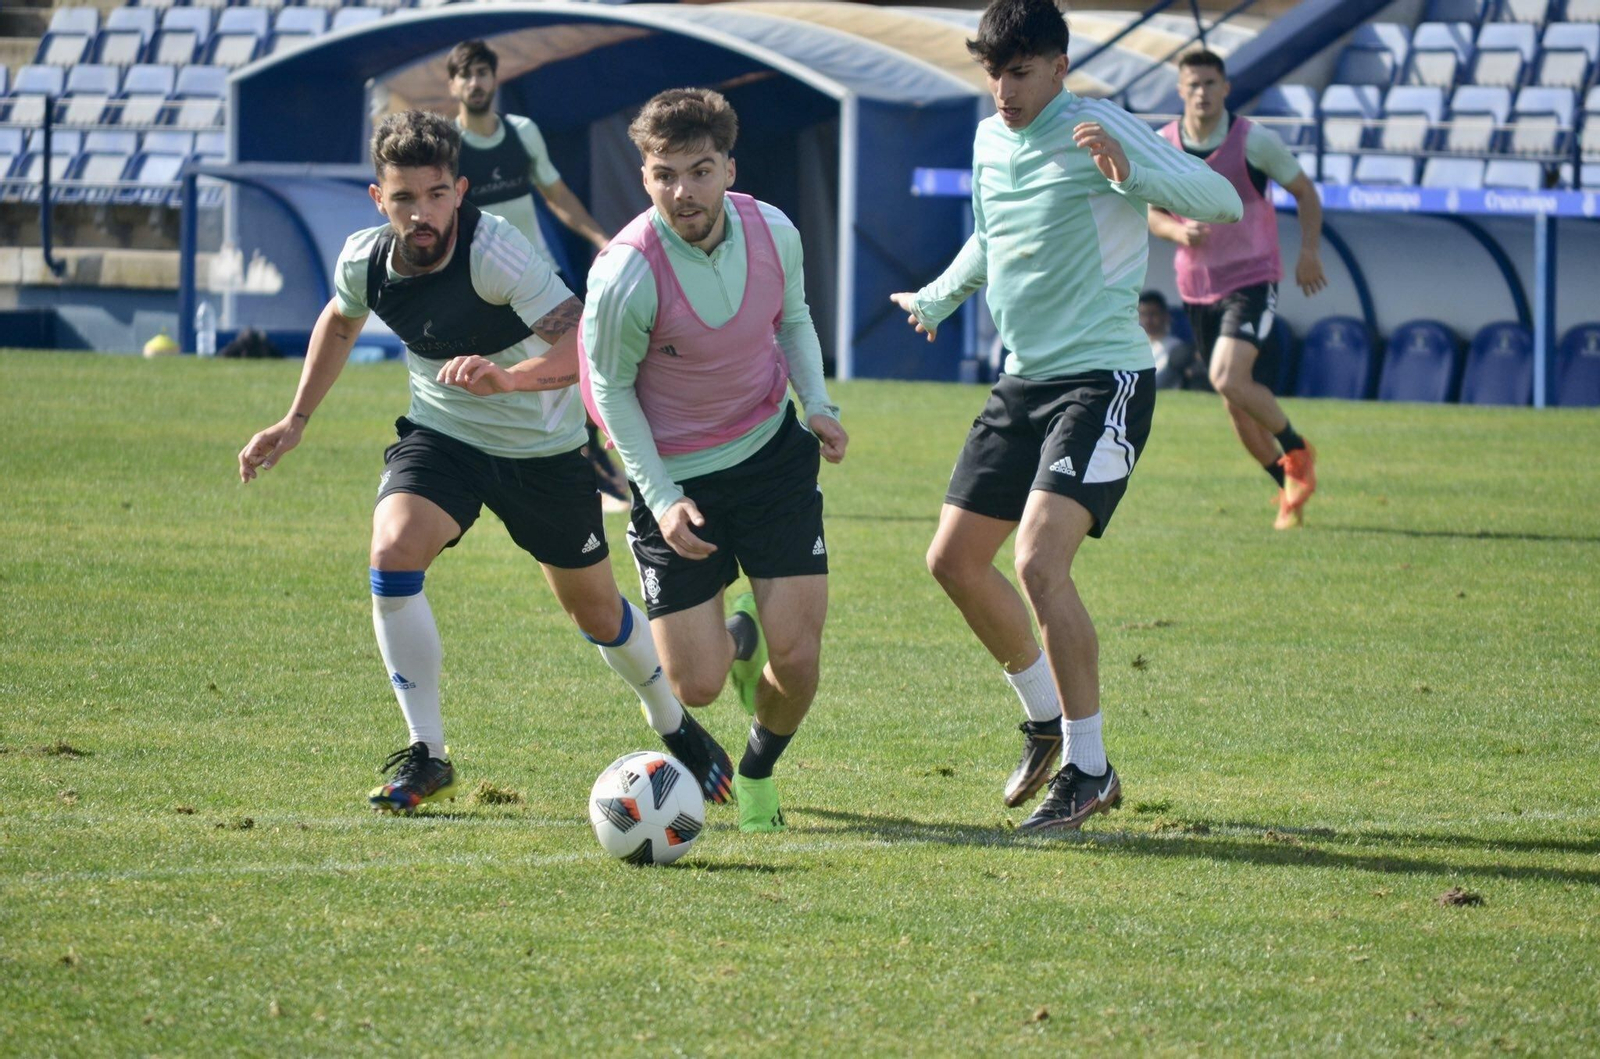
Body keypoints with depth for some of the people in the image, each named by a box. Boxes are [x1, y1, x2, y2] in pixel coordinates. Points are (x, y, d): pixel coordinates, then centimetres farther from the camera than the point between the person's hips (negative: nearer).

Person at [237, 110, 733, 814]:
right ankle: (427, 757, -13)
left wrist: (506, 375, -52)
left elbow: (585, 346, -36)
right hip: (440, 434, 3)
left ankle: (676, 730, 41)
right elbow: (339, 323, 12)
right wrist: (296, 422, 13)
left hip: (543, 447, -3)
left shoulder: (493, 251, -30)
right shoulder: (363, 261, -13)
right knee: (393, 553, -24)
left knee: (595, 610, 11)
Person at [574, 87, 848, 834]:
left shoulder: (773, 233, -11)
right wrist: (661, 500, -15)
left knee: (796, 655, -7)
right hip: (677, 476, -3)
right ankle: (737, 638, 35)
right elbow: (610, 388, -9)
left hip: (772, 453, 3)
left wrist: (817, 404, -6)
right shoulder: (626, 274, -24)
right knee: (696, 685, -5)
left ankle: (759, 772, 28)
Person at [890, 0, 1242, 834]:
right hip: (1023, 380, 8)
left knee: (1039, 559, -22)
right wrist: (937, 298, 37)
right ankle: (1046, 718, 30)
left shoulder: (1098, 130, -13)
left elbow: (1220, 199, -22)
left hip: (1103, 379, -8)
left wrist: (1127, 169, -35)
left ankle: (1089, 769, -10)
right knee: (954, 559, 8)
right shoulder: (989, 141, 10)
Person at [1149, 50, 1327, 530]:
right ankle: (1291, 487, 26)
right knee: (1236, 404, 8)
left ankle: (1296, 451, -1)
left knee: (1228, 378, -24)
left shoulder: (1255, 141, -10)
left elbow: (1304, 192, 2)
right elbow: (1153, 213, 10)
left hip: (1252, 279, -4)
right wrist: (1178, 230, -12)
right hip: (1197, 287, 4)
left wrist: (1309, 252, -8)